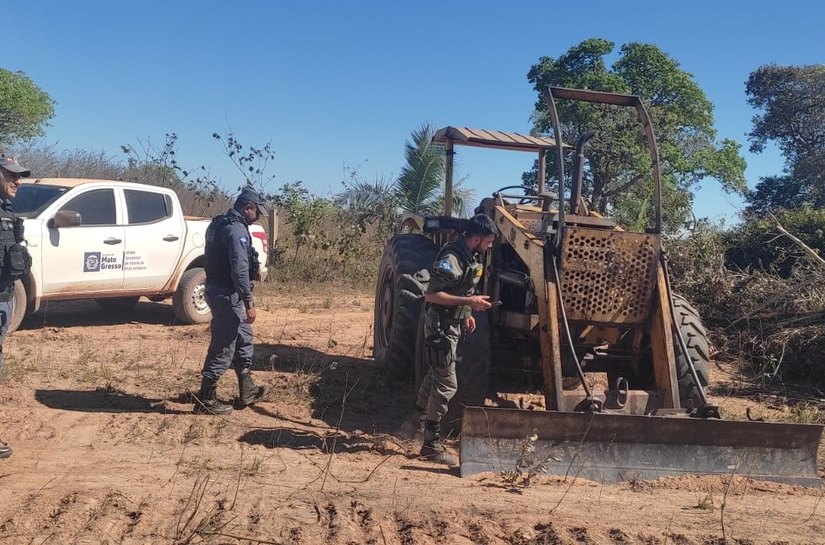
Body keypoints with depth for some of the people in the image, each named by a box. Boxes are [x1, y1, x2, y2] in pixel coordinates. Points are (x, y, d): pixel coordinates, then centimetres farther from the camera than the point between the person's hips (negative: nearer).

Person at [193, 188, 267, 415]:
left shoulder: (221, 224, 13)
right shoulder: (237, 229, -19)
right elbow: (239, 268, -26)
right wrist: (249, 301, -26)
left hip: (220, 290, 11)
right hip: (228, 294, -11)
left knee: (243, 338, 20)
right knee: (223, 347, -3)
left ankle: (247, 391, 29)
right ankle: (206, 399, 4)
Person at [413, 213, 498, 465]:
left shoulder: (469, 256, 6)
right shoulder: (452, 260, -25)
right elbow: (431, 295, -28)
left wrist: (467, 313, 18)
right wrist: (469, 301, -30)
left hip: (453, 324, 10)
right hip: (440, 325, -10)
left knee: (437, 371, 27)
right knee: (446, 384, -8)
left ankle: (421, 410, 51)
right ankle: (431, 445, -2)